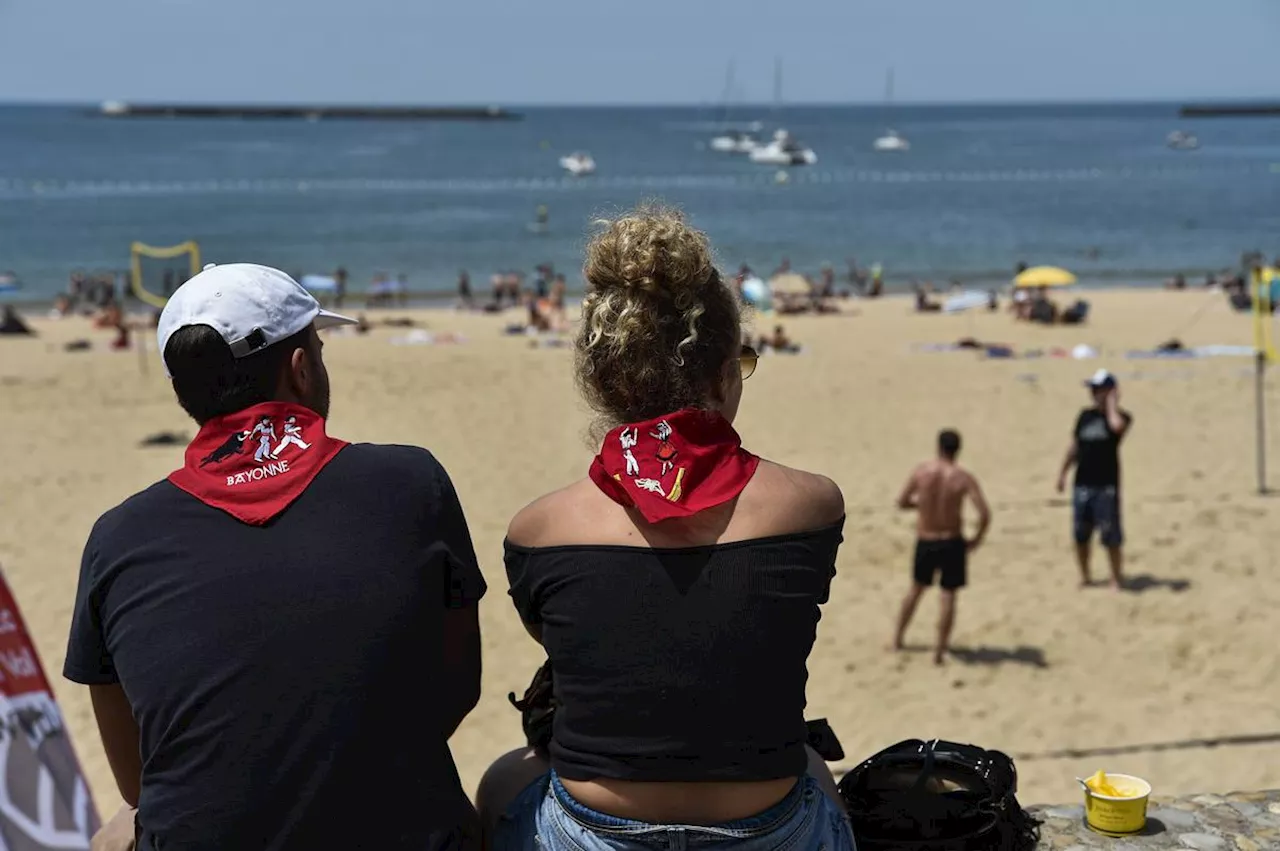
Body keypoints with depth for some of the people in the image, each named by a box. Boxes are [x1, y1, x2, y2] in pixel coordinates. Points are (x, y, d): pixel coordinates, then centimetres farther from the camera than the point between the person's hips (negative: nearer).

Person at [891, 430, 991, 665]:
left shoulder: (921, 471, -7)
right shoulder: (963, 478, -13)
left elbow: (902, 503, 2)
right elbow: (985, 513, -20)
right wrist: (976, 539, -5)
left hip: (925, 542, 3)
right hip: (952, 543, -3)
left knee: (916, 589, 22)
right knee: (948, 596, 6)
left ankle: (897, 638, 33)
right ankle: (940, 651, 7)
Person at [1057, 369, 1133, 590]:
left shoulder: (1120, 416, -6)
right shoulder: (1085, 415, 10)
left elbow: (1117, 426, -32)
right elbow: (1074, 446, 18)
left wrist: (1112, 403, -16)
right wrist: (1063, 472, 15)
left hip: (1107, 485, -5)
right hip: (1082, 483, 5)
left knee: (1111, 535, -3)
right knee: (1081, 534, 9)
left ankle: (1117, 577, 9)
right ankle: (1085, 576, 22)